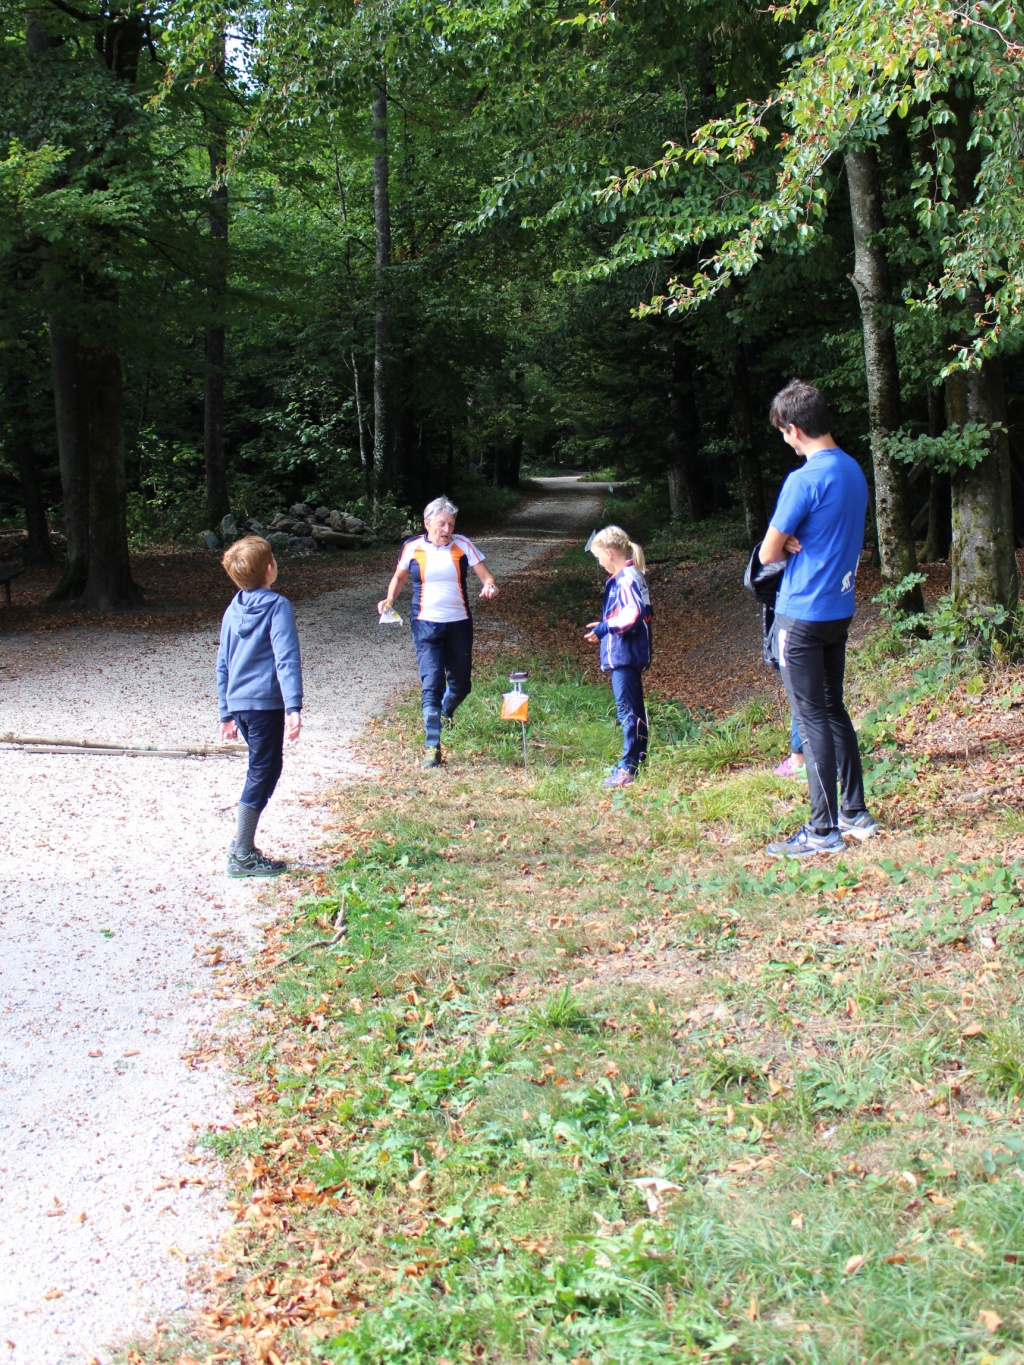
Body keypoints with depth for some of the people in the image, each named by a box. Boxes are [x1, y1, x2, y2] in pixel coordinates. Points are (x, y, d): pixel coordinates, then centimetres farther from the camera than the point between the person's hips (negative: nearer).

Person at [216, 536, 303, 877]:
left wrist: (227, 714, 25)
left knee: (262, 768, 21)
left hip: (239, 702, 7)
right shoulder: (278, 606, -7)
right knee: (262, 772, 0)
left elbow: (223, 664, 18)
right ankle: (242, 856, 1)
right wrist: (293, 707, -23)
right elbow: (286, 659, -17)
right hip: (266, 702, -7)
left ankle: (242, 843, 24)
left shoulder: (233, 610, 12)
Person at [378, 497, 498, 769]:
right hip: (426, 625, -2)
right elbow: (399, 576, 15)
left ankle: (445, 714, 46)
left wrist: (490, 586, -27)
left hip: (459, 624, 2)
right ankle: (432, 748, -7)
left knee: (461, 684, 11)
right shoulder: (412, 548, -1)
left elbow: (485, 575, -5)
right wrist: (389, 599, -1)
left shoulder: (462, 545, -1)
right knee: (432, 684, -10)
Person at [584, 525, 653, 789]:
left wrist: (605, 627, -17)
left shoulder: (626, 578, -16)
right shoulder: (629, 576, 14)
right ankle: (639, 759, 25)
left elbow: (632, 614, -26)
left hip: (624, 654, -11)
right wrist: (604, 627, 17)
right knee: (634, 709, 16)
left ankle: (628, 767, -8)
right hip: (627, 653, 11)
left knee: (627, 710, -9)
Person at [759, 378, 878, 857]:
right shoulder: (854, 470, 7)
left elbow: (768, 554, -15)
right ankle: (855, 812, 23)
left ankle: (824, 830, 2)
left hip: (802, 615, -8)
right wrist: (801, 545, -3)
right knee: (834, 710, 17)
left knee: (812, 719, -3)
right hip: (840, 610, 8)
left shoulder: (804, 481, -19)